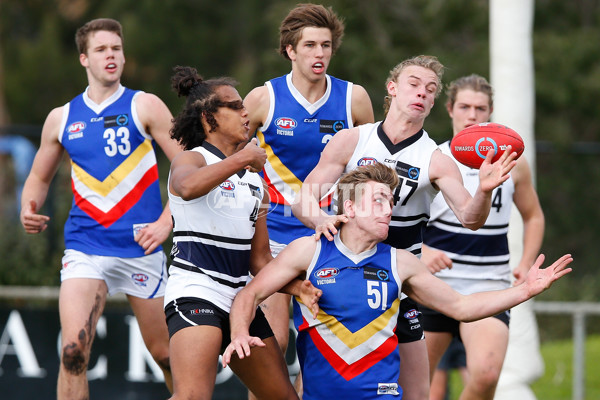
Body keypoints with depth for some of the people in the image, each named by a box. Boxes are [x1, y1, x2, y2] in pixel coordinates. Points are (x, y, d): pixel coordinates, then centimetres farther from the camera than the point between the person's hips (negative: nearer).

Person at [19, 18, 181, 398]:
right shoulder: (62, 118, 11)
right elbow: (39, 177, 23)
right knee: (73, 349, -17)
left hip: (141, 248, -1)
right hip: (85, 248, 2)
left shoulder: (144, 106, 2)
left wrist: (166, 223, -11)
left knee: (165, 353, 5)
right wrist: (29, 210, 1)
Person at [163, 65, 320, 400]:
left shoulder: (254, 178, 19)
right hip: (195, 292, -8)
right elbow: (187, 187, -33)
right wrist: (240, 159, -28)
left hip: (240, 296, 8)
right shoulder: (191, 159, -4)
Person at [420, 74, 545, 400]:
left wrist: (525, 265, 3)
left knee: (486, 374, -24)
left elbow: (533, 216, 18)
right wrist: (421, 251, -19)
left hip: (489, 287, 0)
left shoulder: (512, 162, 4)